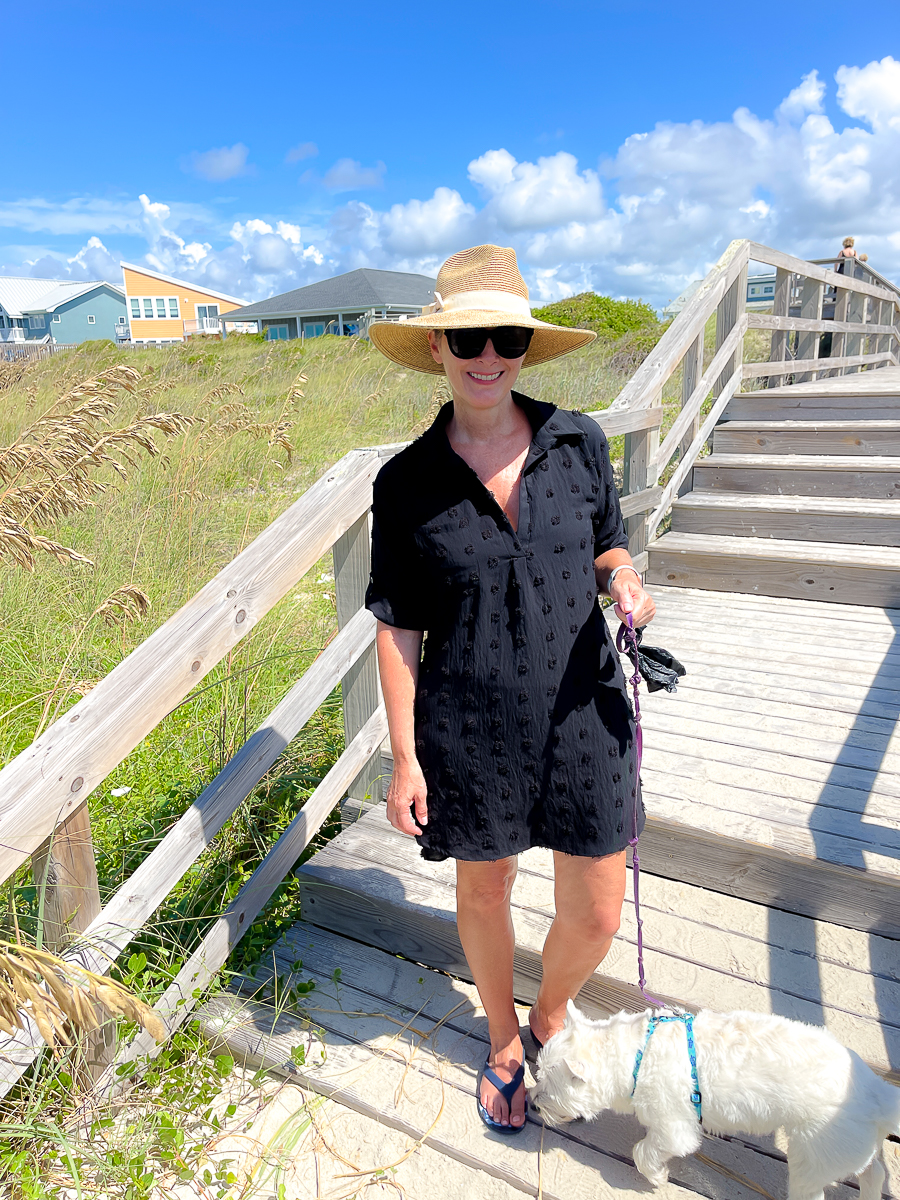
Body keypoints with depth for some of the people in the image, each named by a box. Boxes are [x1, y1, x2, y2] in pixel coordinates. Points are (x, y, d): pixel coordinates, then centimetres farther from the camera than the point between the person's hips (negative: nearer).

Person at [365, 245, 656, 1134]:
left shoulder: (580, 443, -3)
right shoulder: (406, 484, -8)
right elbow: (397, 628, -5)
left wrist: (622, 580, -13)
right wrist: (405, 757, -6)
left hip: (583, 713, 2)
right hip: (472, 727, -1)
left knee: (596, 914, 12)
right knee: (483, 894, 19)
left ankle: (549, 1016, 49)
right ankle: (503, 1043, 51)